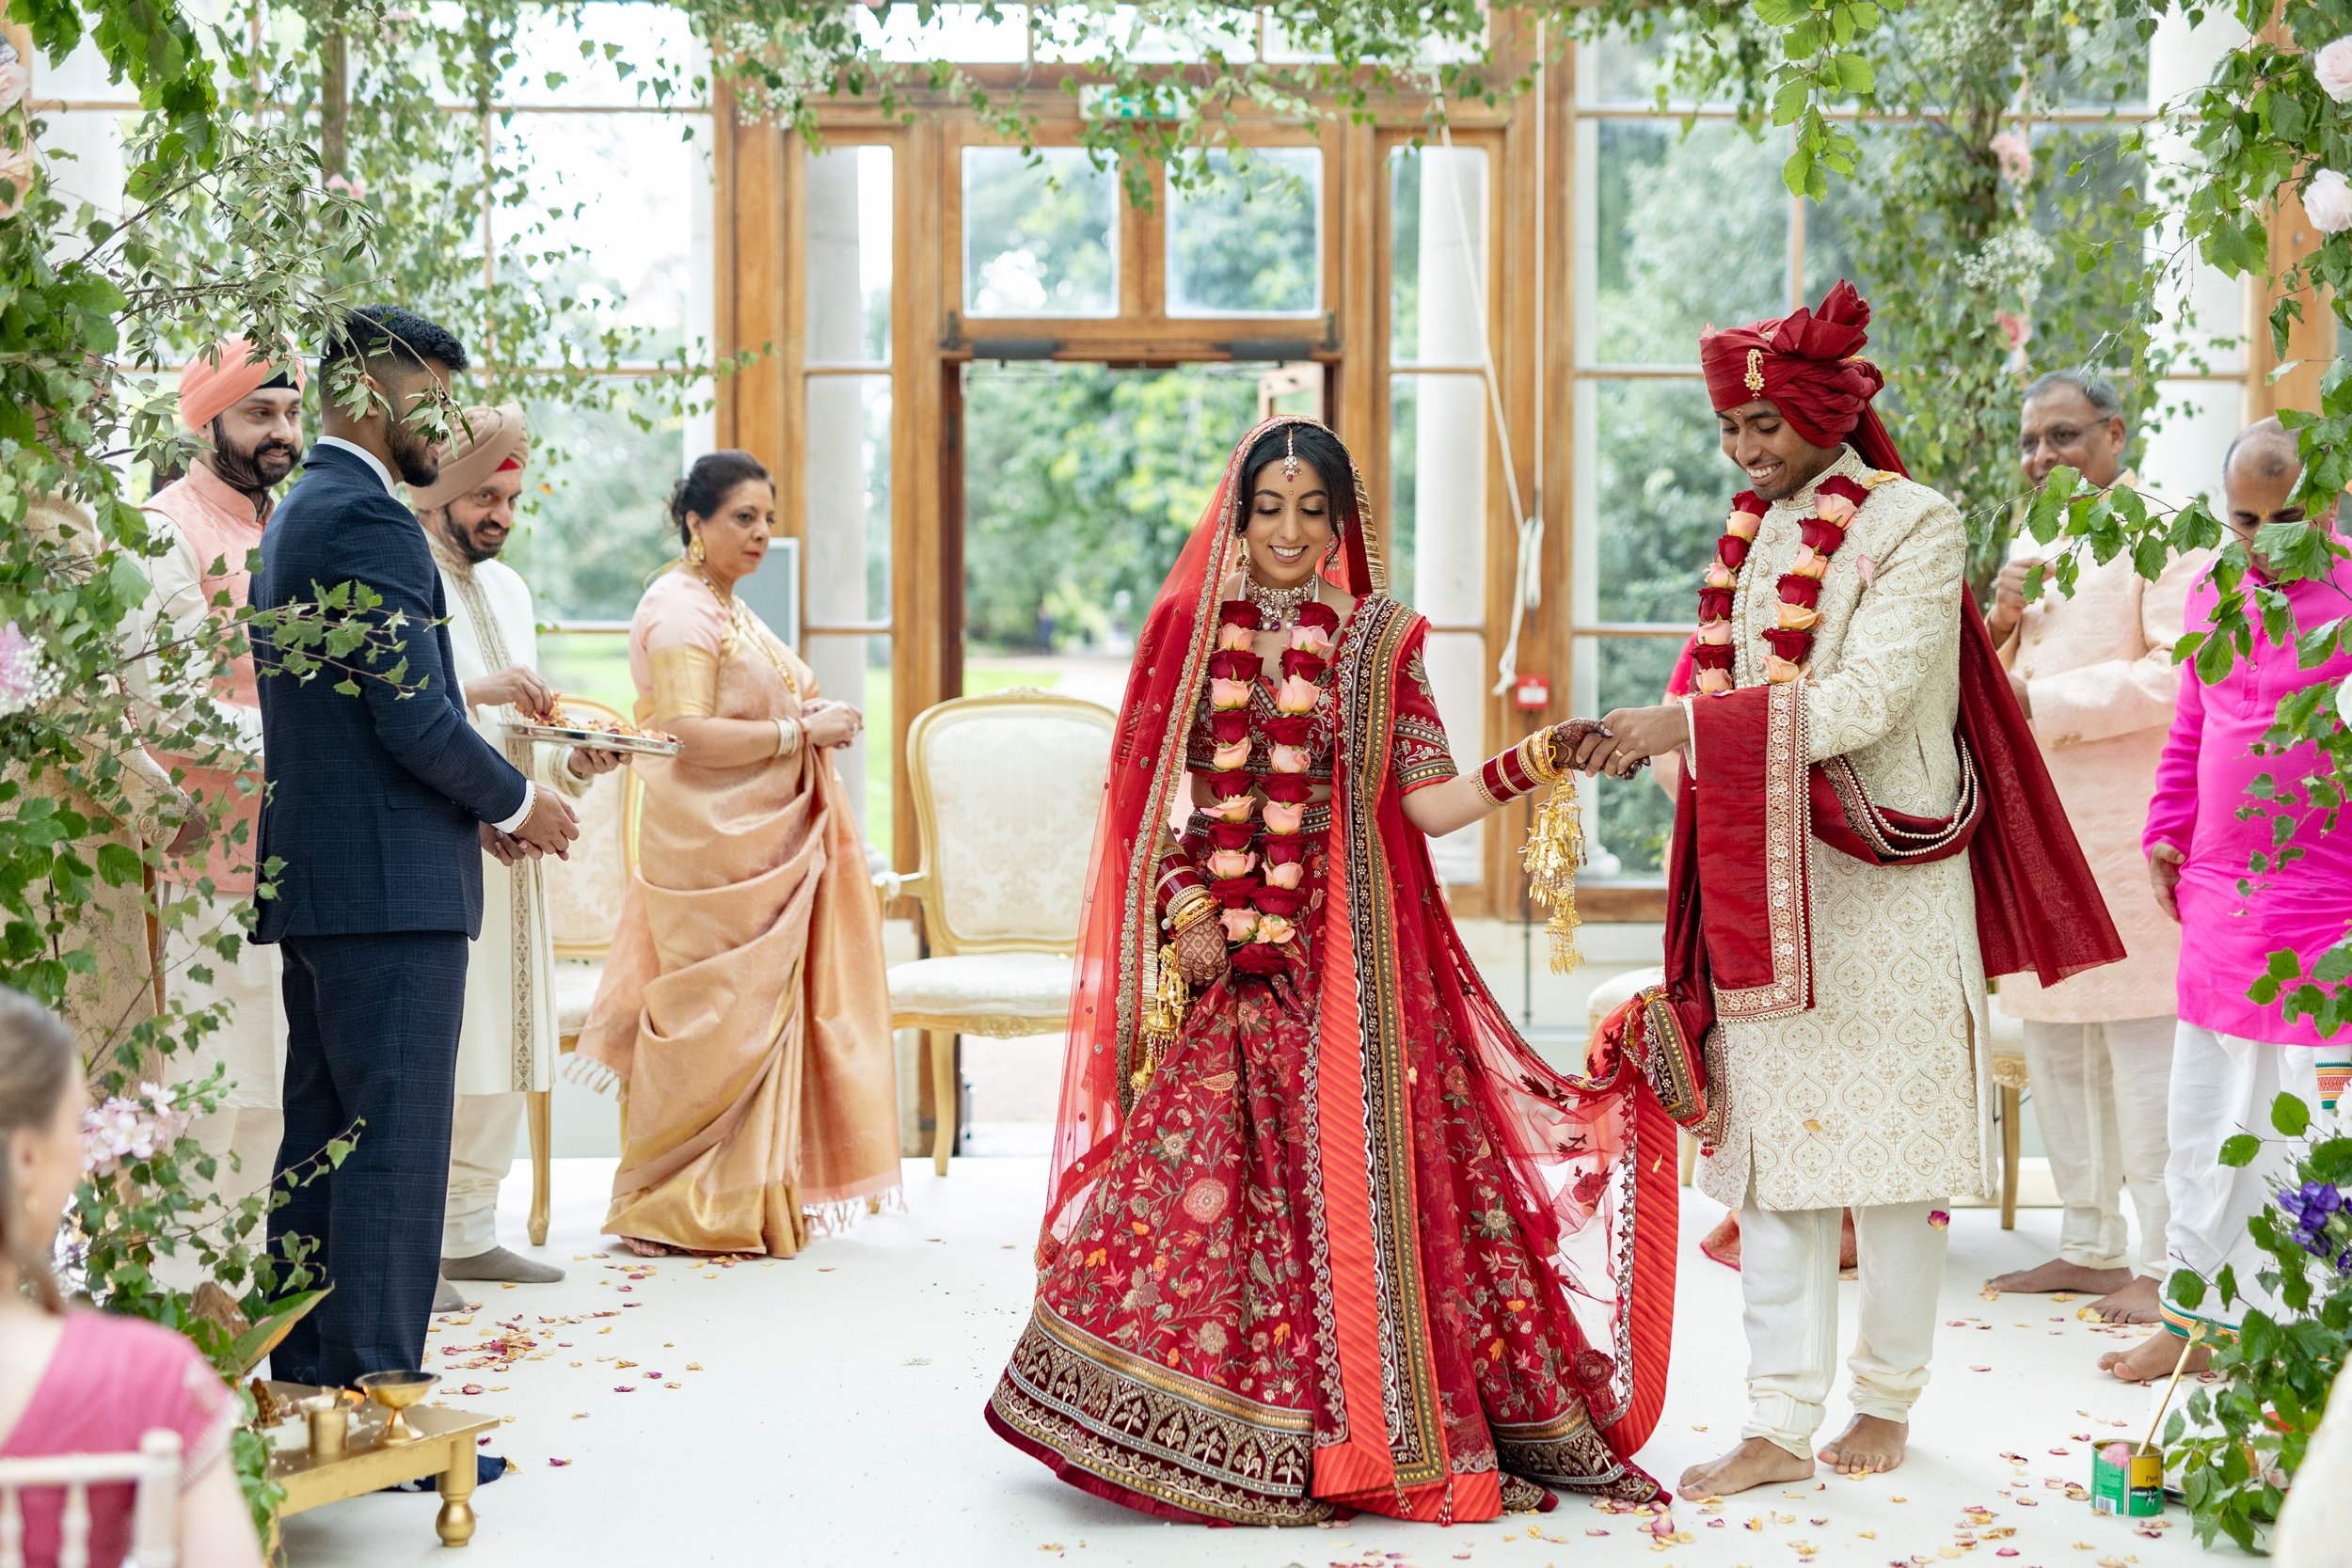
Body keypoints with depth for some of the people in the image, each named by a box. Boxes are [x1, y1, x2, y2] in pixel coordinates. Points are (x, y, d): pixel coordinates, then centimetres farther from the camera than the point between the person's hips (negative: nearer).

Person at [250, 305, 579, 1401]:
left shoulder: (295, 516, 19)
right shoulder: (368, 518, -14)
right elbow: (413, 712, -19)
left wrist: (471, 809, 16)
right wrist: (518, 803, -5)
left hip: (309, 881, 11)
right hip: (389, 887, -11)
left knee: (320, 1136, 14)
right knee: (394, 1142, -6)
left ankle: (308, 1383, 21)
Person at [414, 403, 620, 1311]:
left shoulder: (508, 588, 19)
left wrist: (575, 762, 6)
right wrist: (473, 690, -26)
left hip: (507, 853, 8)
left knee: (503, 1046, 9)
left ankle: (468, 1230, 18)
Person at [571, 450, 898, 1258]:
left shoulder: (729, 608, 18)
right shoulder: (679, 609, -12)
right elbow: (688, 735, -22)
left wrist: (813, 721, 8)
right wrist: (803, 730, -17)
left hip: (761, 843, 10)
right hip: (712, 849, -10)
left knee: (757, 1014, 10)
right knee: (715, 1019, -5)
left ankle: (738, 1202, 17)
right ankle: (666, 1209, 5)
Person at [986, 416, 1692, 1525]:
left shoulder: (1378, 639, 5)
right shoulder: (1189, 628, 8)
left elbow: (1427, 804, 0)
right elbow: (1150, 794, 7)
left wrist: (1536, 760, -13)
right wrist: (1188, 912, -4)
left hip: (1341, 949, -1)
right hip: (1218, 953, 1)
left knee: (1345, 1169, -3)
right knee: (1200, 1169, -4)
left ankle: (1370, 1432, 8)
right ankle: (1211, 1431, 7)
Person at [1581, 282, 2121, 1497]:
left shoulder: (1912, 525, -7)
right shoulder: (1753, 534, 13)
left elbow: (1865, 700, -18)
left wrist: (1688, 725, -21)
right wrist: (1637, 740, 2)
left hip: (1882, 879, -5)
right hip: (1764, 884, 6)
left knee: (1888, 1141, 4)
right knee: (1770, 1145, 2)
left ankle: (1887, 1397, 20)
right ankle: (1779, 1422, 5)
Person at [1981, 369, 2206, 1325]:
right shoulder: (2032, 545, 20)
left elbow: (2179, 672, -18)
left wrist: (2041, 700, -17)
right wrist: (1998, 625, 2)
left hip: (2126, 832, -8)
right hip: (2032, 827, 8)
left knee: (2141, 1042, -7)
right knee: (2053, 1042, 12)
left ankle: (2167, 1262, 0)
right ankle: (2089, 1246, 22)